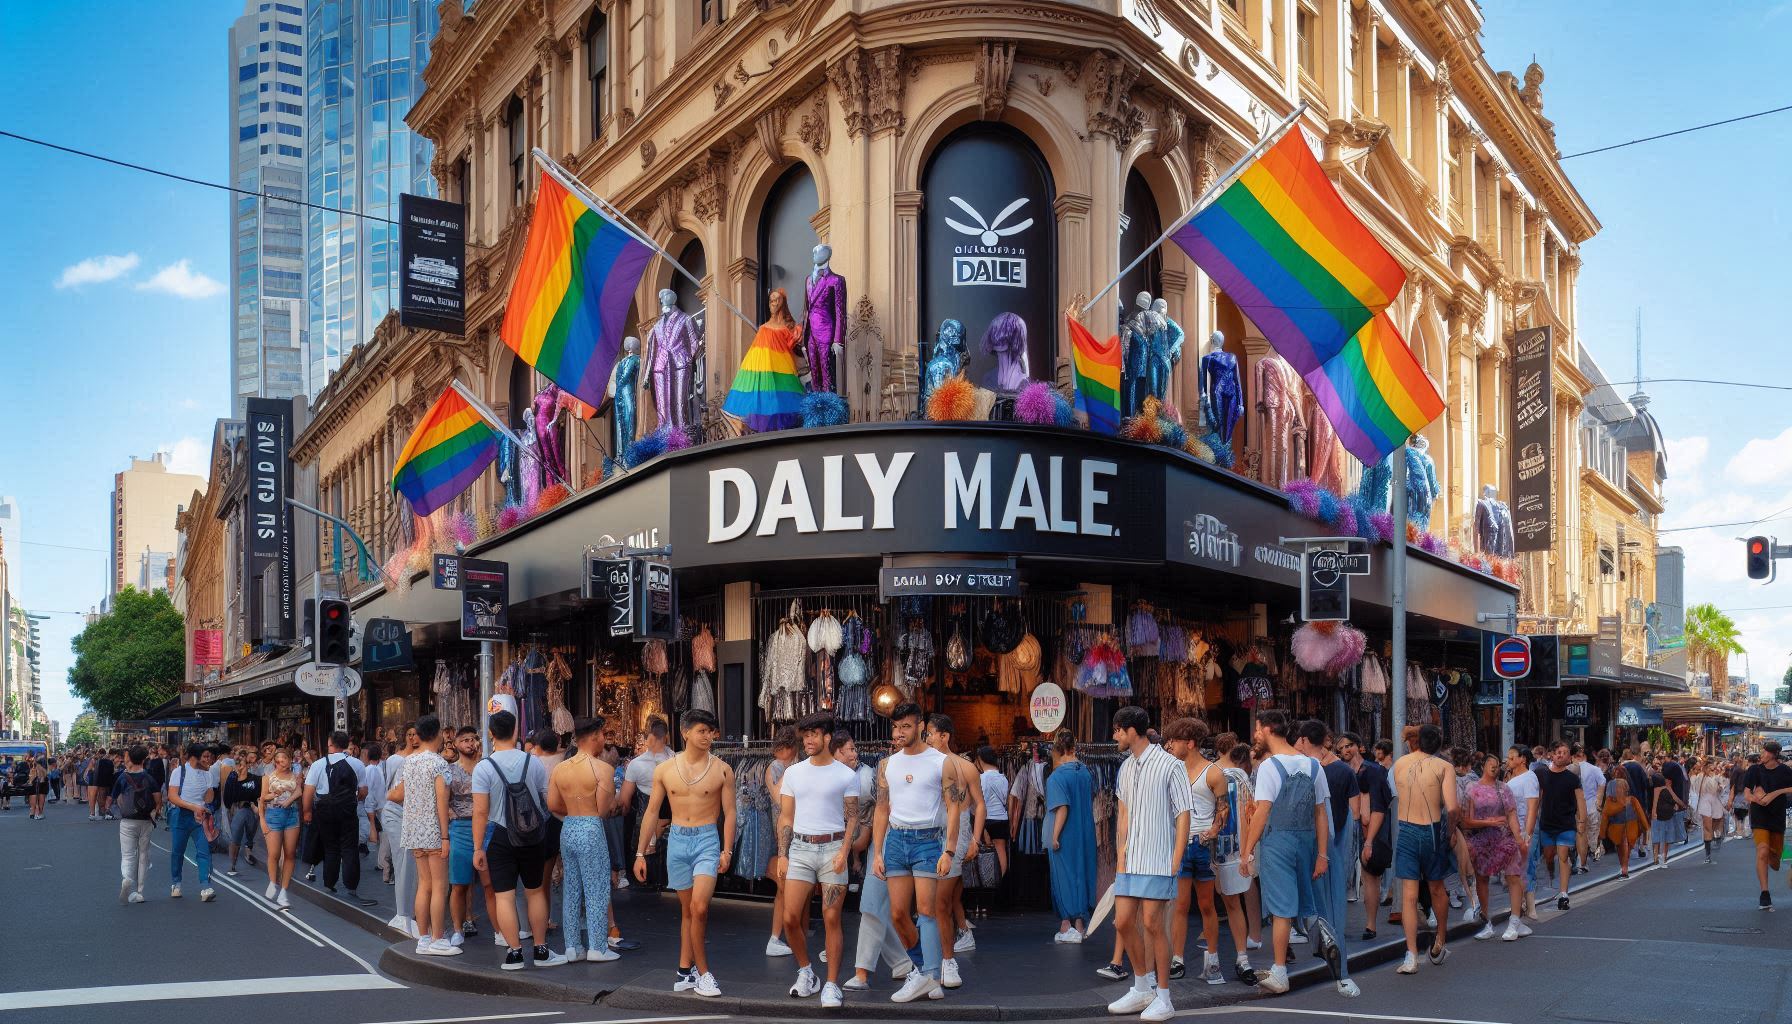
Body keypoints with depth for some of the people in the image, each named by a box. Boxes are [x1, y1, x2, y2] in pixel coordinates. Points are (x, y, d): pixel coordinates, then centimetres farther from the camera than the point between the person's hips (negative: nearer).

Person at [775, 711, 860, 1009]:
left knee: (831, 919, -5)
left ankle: (832, 985, 2)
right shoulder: (793, 773, 10)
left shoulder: (846, 775, 2)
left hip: (832, 848, -2)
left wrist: (844, 852, -12)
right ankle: (805, 971, 19)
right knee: (791, 918, -4)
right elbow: (785, 818, 11)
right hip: (800, 849, 3)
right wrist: (782, 855, 3)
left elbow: (852, 818, 2)